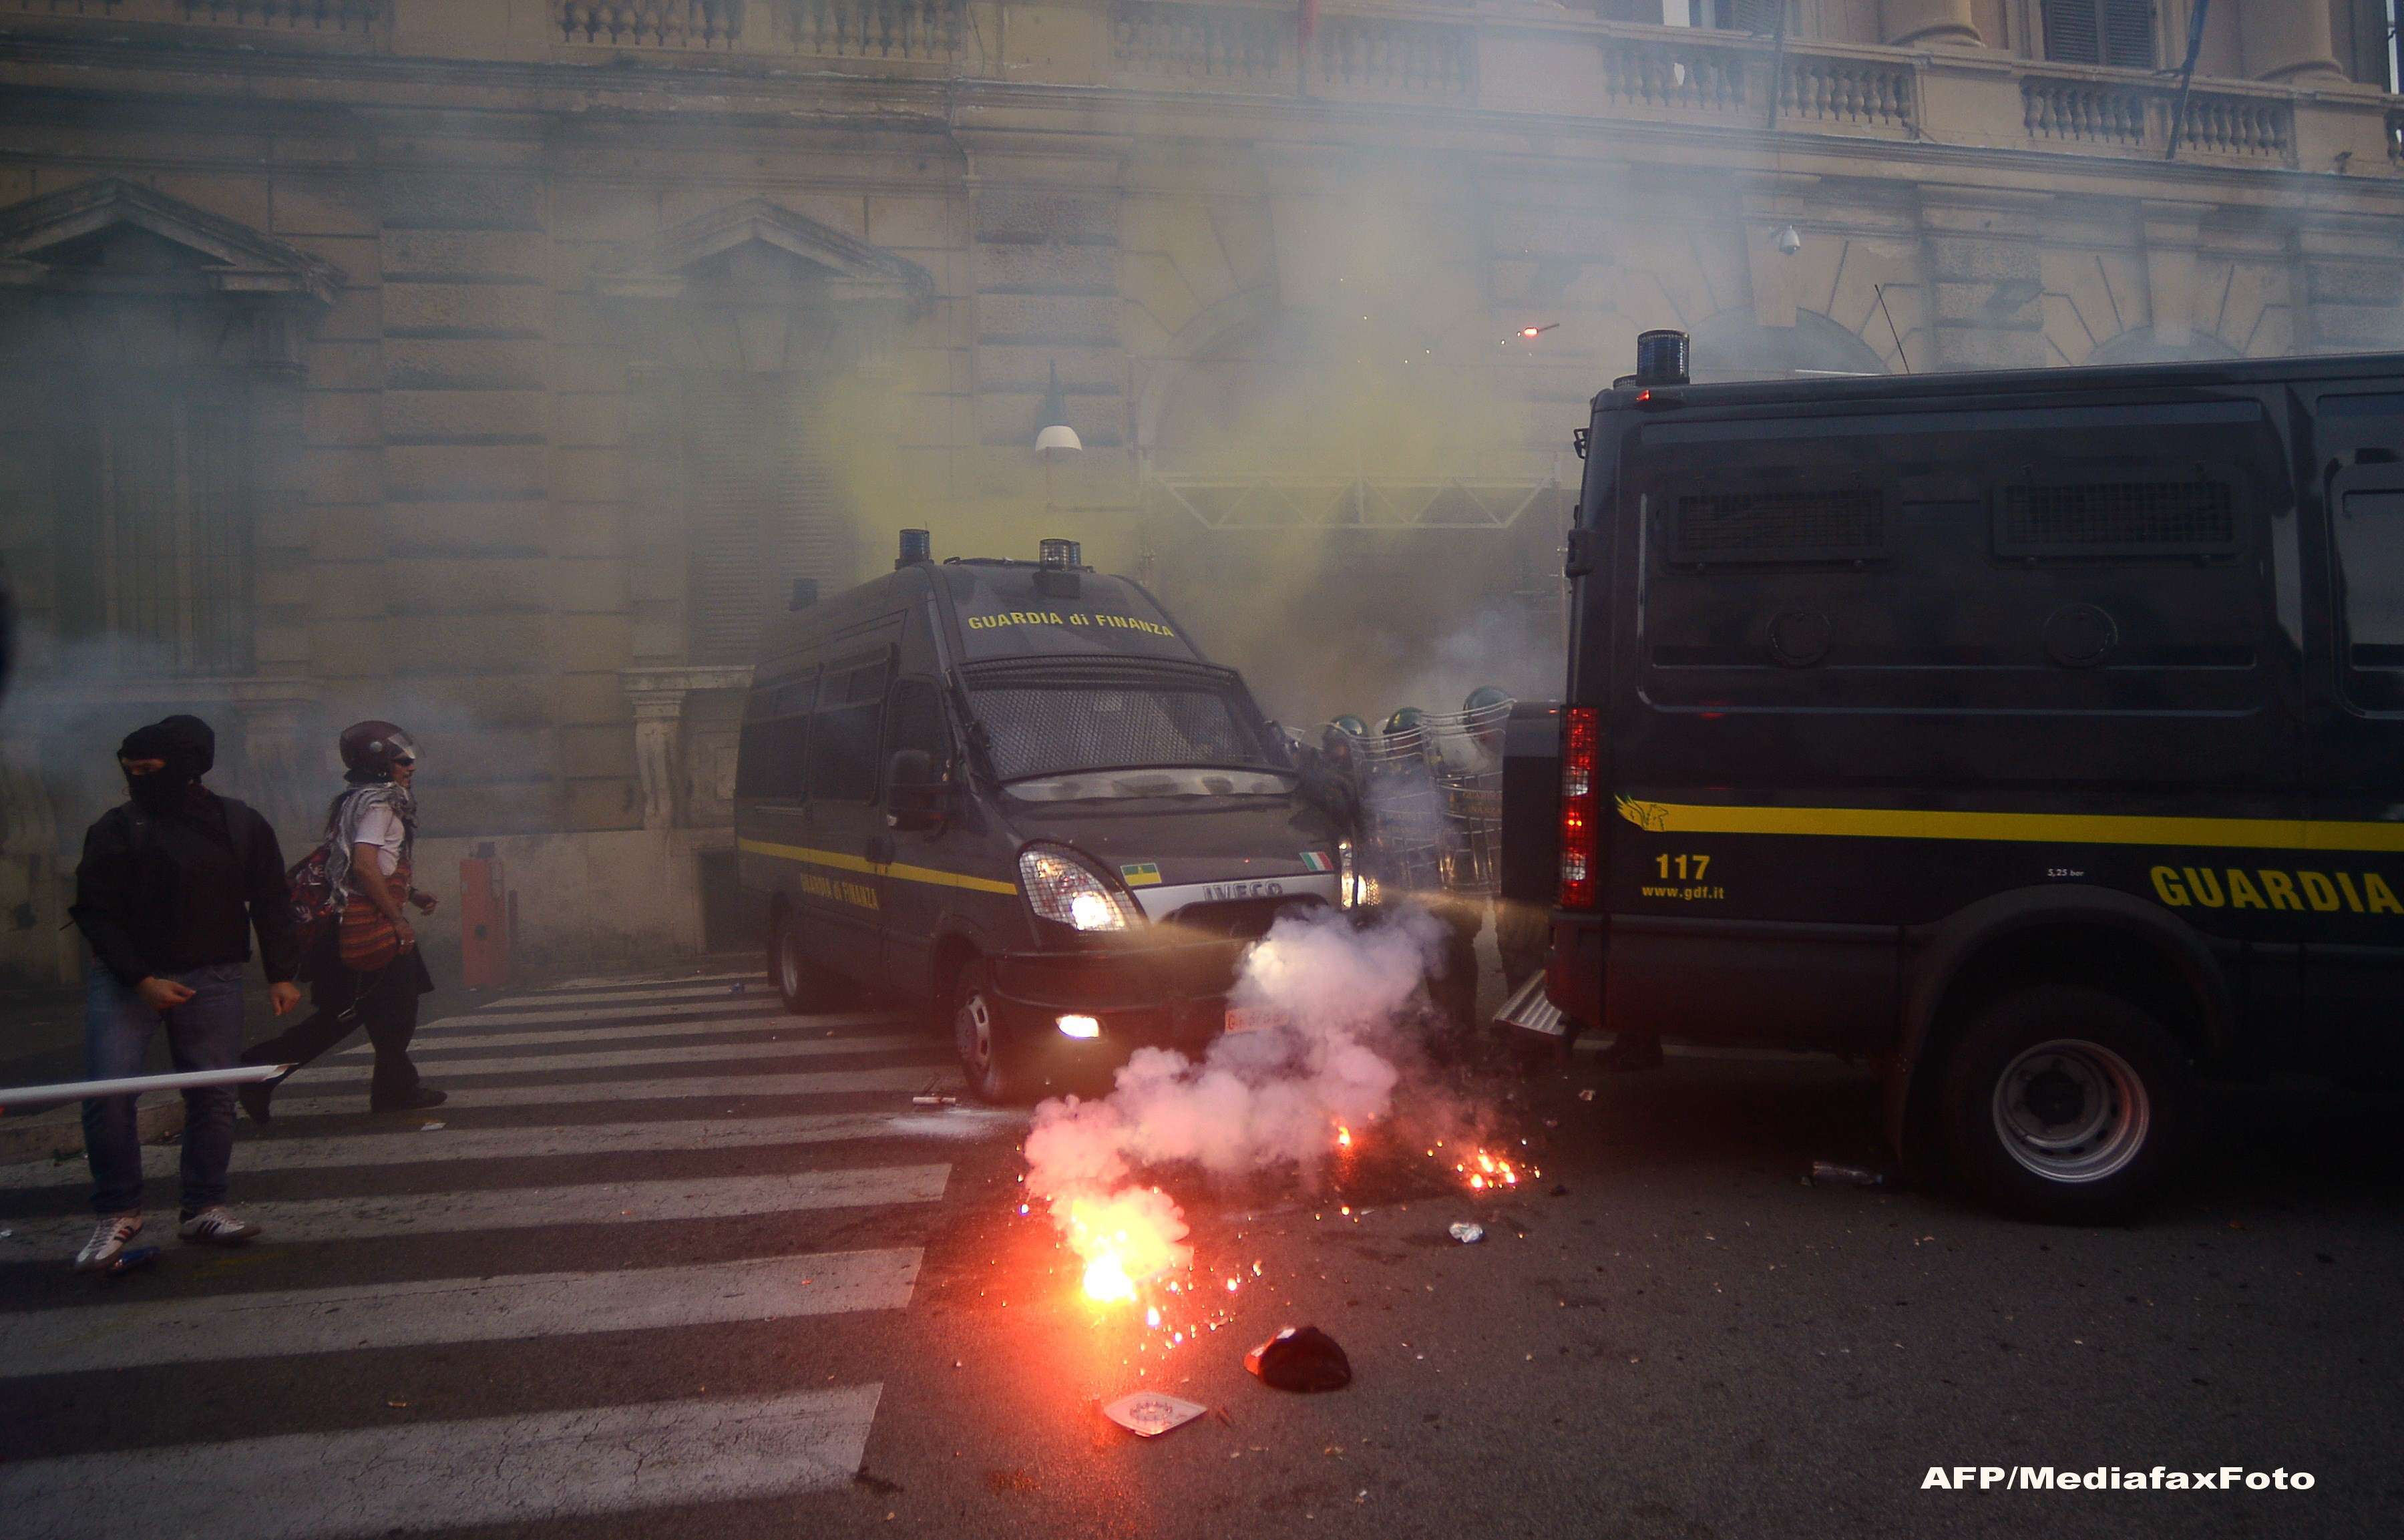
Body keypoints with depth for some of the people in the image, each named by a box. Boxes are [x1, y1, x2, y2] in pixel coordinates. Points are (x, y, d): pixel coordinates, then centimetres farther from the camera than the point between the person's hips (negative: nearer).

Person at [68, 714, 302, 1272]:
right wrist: (141, 979, -14)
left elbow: (270, 904, 7)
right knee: (108, 1090, -10)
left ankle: (204, 1208, 14)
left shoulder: (243, 827, 1)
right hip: (125, 976, -1)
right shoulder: (117, 829, -6)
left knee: (214, 1093, 1)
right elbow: (94, 913, -5)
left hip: (210, 977, 2)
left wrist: (280, 974, 0)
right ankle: (118, 1211, 5)